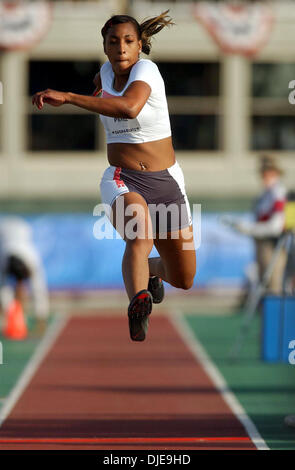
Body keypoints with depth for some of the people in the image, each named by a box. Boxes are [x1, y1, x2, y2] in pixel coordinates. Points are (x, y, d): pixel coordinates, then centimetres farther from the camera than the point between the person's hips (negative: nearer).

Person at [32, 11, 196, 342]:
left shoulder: (146, 69, -14)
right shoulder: (106, 72, 4)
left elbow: (130, 107, -38)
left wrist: (68, 97, -39)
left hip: (165, 181, -1)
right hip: (121, 181, 1)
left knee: (183, 281, 7)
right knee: (140, 236, -36)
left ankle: (151, 269, 41)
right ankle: (138, 305, -56)